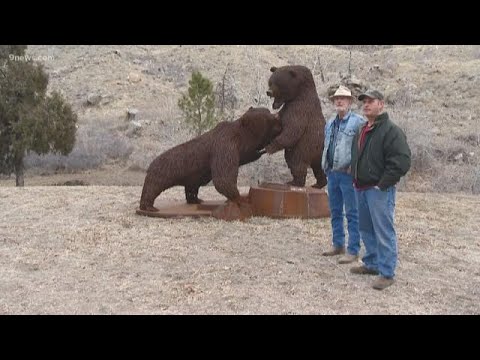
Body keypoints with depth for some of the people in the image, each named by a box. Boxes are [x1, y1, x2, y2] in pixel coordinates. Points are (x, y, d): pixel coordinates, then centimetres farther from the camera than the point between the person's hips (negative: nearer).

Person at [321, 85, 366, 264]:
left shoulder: (358, 122, -9)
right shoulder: (330, 124, 15)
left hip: (348, 174, -8)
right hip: (332, 174, 8)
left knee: (352, 214, -3)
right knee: (335, 212, 15)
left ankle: (353, 251, 2)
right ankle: (338, 245, 27)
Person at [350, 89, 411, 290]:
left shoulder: (391, 131, -12)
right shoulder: (362, 132, 16)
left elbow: (402, 161, -20)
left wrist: (383, 184, -19)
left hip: (379, 191, -9)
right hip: (361, 189, 9)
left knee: (384, 232, -6)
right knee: (366, 229, 17)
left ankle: (387, 273, 0)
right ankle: (371, 264, 30)